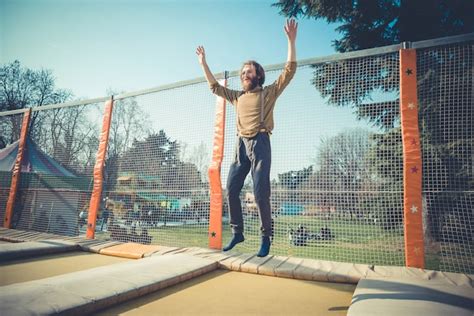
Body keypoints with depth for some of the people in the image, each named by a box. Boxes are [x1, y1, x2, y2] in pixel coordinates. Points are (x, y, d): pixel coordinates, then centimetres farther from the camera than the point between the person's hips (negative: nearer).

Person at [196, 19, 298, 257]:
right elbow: (215, 87, 28)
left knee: (261, 193, -9)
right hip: (241, 144, 5)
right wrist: (203, 64, 27)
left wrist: (291, 41, -5)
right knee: (231, 190, 1)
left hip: (260, 143, -5)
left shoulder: (269, 92, 9)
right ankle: (237, 233, 14)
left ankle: (266, 237, 5)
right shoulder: (237, 97, 21)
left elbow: (289, 71, 2)